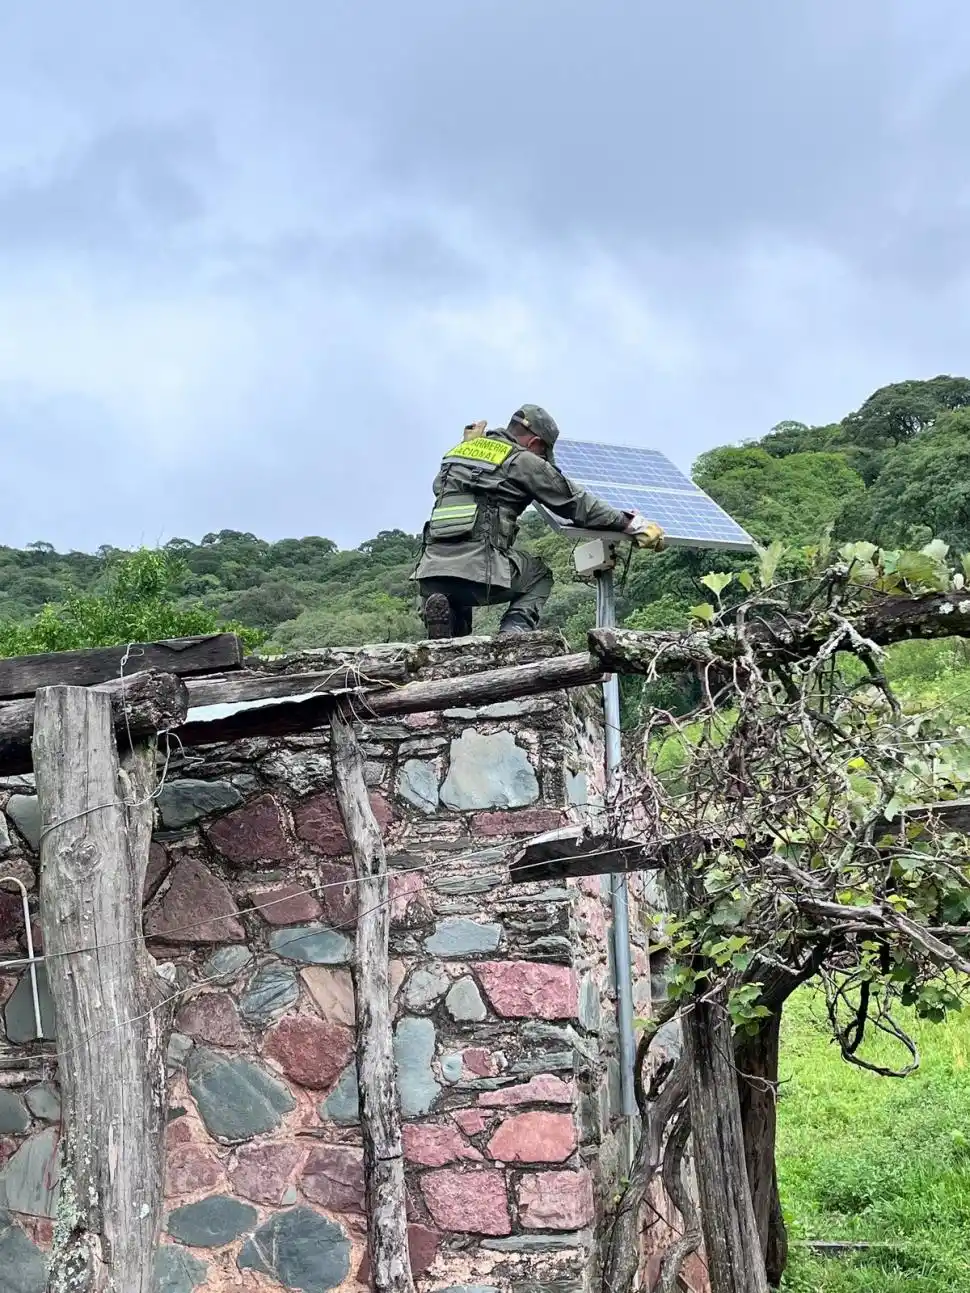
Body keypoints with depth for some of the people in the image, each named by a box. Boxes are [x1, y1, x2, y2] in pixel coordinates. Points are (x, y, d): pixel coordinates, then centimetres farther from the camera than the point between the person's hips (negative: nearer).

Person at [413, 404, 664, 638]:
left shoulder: (459, 449, 21)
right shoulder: (524, 461, 4)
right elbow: (578, 504, 6)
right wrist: (634, 525, 13)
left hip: (431, 570, 5)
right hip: (479, 570, -5)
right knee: (539, 576, 24)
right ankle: (514, 634, -1)